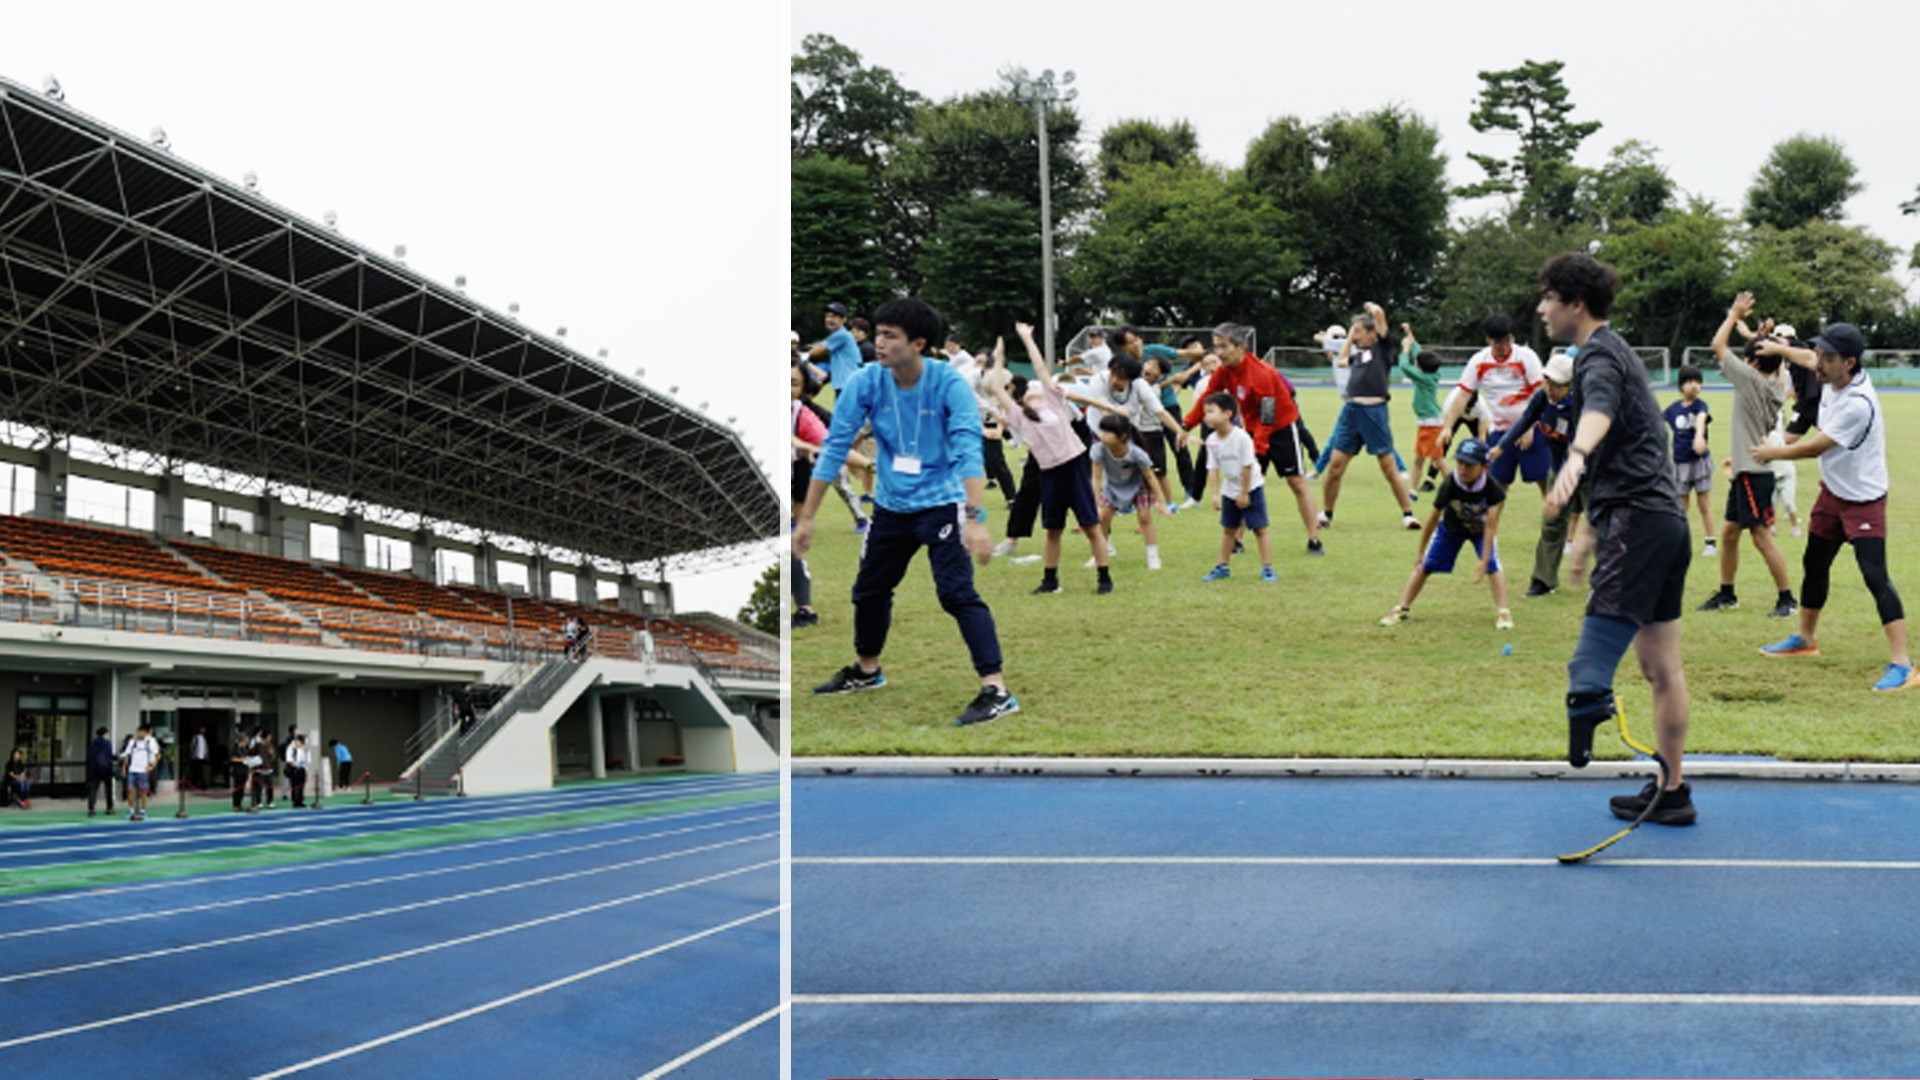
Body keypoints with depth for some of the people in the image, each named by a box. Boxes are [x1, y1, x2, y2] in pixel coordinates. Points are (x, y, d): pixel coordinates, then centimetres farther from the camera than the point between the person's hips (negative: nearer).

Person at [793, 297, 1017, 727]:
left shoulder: (949, 385, -20)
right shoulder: (865, 384, -11)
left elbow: (969, 453, -28)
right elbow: (834, 448, -7)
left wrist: (976, 520, -40)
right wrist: (806, 517, -8)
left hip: (941, 504, -5)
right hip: (891, 508, 5)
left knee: (957, 592, -18)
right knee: (869, 590, 18)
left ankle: (996, 691, -16)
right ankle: (866, 670, 43)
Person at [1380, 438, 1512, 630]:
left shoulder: (1492, 488, -35)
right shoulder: (1449, 485, -33)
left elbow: (1491, 526, -29)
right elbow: (1433, 518, -20)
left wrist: (1484, 560, -31)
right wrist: (1420, 552, -12)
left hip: (1481, 529, -1)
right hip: (1451, 528, 1)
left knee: (1493, 566, -19)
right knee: (1425, 565, 0)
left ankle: (1502, 612, -10)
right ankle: (1403, 608, 11)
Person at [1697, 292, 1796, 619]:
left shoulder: (1753, 380, -14)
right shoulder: (1774, 388, 8)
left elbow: (1718, 345, -9)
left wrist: (1735, 315, 3)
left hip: (1754, 474, -10)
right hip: (1744, 472, 10)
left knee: (1762, 536, -7)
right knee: (1729, 533, 15)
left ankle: (1786, 597, -2)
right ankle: (1726, 594, 23)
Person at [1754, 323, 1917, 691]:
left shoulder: (1858, 403, -31)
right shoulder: (1833, 376, -5)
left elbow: (1815, 447, -22)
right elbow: (1809, 359, 21)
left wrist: (1774, 453, -6)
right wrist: (1779, 348, 34)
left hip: (1863, 499, -9)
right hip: (1832, 492, 9)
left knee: (1875, 576, -17)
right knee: (1814, 565, 19)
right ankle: (1805, 638, 38)